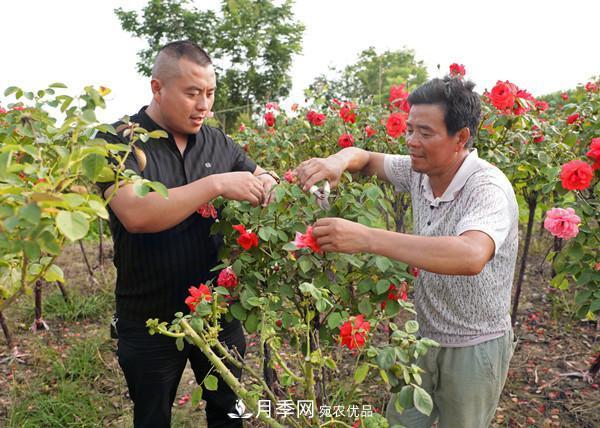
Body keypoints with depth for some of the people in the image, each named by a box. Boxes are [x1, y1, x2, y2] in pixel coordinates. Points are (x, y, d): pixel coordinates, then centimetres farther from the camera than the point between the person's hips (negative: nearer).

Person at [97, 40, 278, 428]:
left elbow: (261, 179, 9)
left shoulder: (217, 142, 0)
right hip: (150, 322, -3)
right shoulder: (120, 142, -12)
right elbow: (136, 215, -28)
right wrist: (215, 184, -32)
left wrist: (266, 183, -15)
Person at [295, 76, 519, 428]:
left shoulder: (488, 187, -27)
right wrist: (338, 161, -18)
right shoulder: (419, 171, -6)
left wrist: (367, 238, -49)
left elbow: (470, 256, -45)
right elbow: (367, 159, 7)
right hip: (425, 336, 6)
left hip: (475, 348, -6)